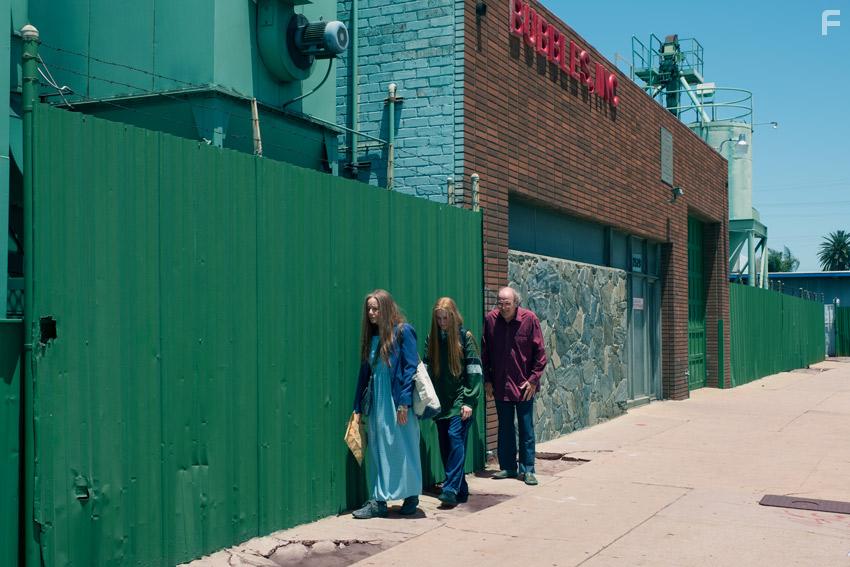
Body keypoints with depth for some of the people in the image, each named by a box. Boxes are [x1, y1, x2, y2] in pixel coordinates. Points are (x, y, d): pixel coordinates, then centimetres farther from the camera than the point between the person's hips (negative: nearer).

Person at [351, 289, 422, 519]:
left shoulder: (403, 332, -6)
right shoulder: (371, 336, 12)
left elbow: (410, 368, -11)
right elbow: (365, 372, 13)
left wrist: (404, 403, -17)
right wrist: (358, 407, 11)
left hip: (397, 401, -6)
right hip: (377, 403, 6)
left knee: (403, 449, 2)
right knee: (377, 451, 6)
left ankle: (411, 498, 15)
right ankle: (378, 501, 11)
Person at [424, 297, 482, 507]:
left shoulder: (465, 337, -3)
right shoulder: (432, 339, 9)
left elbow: (474, 372, -6)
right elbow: (426, 370, 11)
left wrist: (469, 402, -11)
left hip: (460, 400, -5)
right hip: (440, 402, 5)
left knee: (455, 437, -16)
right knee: (445, 444, 5)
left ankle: (451, 489, -17)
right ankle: (461, 490, 15)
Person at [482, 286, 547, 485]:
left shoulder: (529, 319, -10)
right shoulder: (490, 319, -4)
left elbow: (540, 352, -5)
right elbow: (484, 352, 5)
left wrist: (533, 379, -8)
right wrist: (487, 380, 3)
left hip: (524, 386, -2)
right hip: (500, 385, 2)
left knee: (526, 429, 4)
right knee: (505, 428, 12)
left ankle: (527, 469, 13)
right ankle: (508, 467, 23)